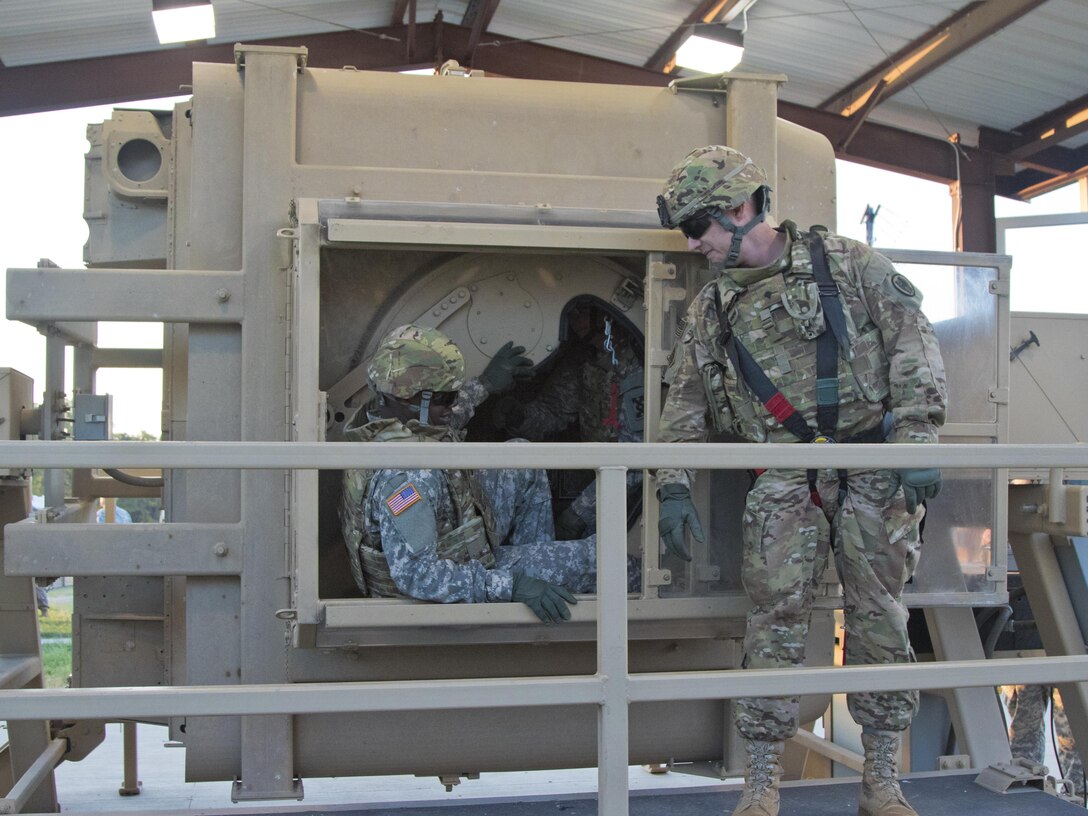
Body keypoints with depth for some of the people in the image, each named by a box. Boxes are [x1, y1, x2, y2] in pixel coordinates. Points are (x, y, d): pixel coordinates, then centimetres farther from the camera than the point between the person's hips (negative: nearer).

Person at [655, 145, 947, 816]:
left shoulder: (848, 264, 1)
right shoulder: (710, 310, 12)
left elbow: (913, 341, -4)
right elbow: (686, 403, 14)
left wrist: (917, 439, -13)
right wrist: (674, 485, 5)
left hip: (873, 472, -2)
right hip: (784, 483, 2)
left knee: (880, 621, 3)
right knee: (776, 624, -2)